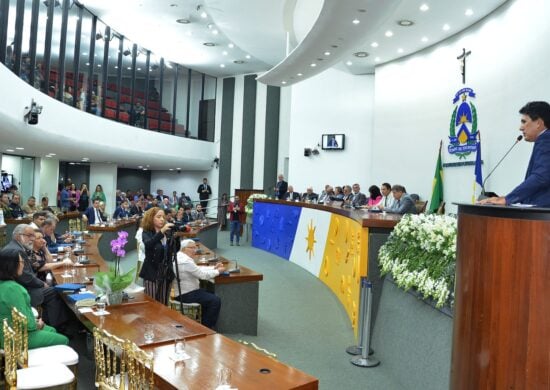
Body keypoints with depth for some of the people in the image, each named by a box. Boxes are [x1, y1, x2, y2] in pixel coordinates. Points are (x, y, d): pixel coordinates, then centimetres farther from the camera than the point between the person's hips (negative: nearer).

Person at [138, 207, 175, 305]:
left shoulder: (167, 233, 7)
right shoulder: (146, 233, -4)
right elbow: (148, 245, -26)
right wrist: (161, 232, -36)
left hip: (166, 273, 4)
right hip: (152, 273, -4)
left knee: (164, 305, 9)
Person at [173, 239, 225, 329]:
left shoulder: (180, 257, 11)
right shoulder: (185, 261, -22)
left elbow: (198, 269, 17)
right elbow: (203, 275, -21)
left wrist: (214, 268, 7)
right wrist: (218, 271, -6)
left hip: (180, 291, 11)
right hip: (185, 295, -11)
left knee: (209, 295, 23)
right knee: (216, 300, -12)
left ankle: (203, 323, 26)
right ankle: (206, 328, 0)